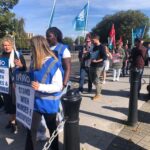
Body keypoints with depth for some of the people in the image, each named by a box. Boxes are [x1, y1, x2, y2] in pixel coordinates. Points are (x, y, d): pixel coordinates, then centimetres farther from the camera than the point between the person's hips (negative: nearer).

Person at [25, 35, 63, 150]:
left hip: (49, 103, -5)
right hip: (35, 101, 5)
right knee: (31, 128, 10)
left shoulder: (53, 64, -20)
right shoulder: (35, 62, 1)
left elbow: (58, 86, -21)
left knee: (52, 128, 17)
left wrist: (41, 87, -32)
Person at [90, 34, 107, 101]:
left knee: (96, 80, -4)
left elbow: (105, 57, -16)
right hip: (92, 65, 8)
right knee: (93, 80, 13)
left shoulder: (101, 47, -10)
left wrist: (96, 61, -21)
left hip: (98, 66, -8)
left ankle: (98, 95, 8)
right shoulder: (94, 47, 12)